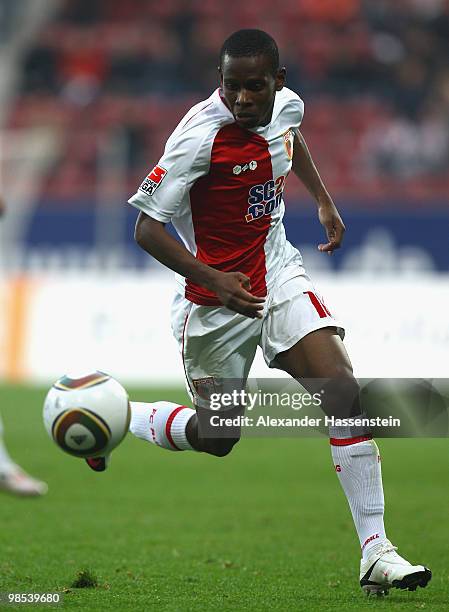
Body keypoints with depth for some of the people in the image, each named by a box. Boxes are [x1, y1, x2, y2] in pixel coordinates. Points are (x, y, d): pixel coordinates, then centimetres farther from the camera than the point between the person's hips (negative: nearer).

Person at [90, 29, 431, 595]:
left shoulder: (286, 104, -5)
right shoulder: (200, 137, -25)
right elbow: (146, 230, -23)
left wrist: (324, 200, 19)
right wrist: (215, 281, -33)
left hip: (278, 277, 5)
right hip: (214, 300, -5)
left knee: (344, 390, -15)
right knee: (215, 438, 9)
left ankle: (376, 551, -15)